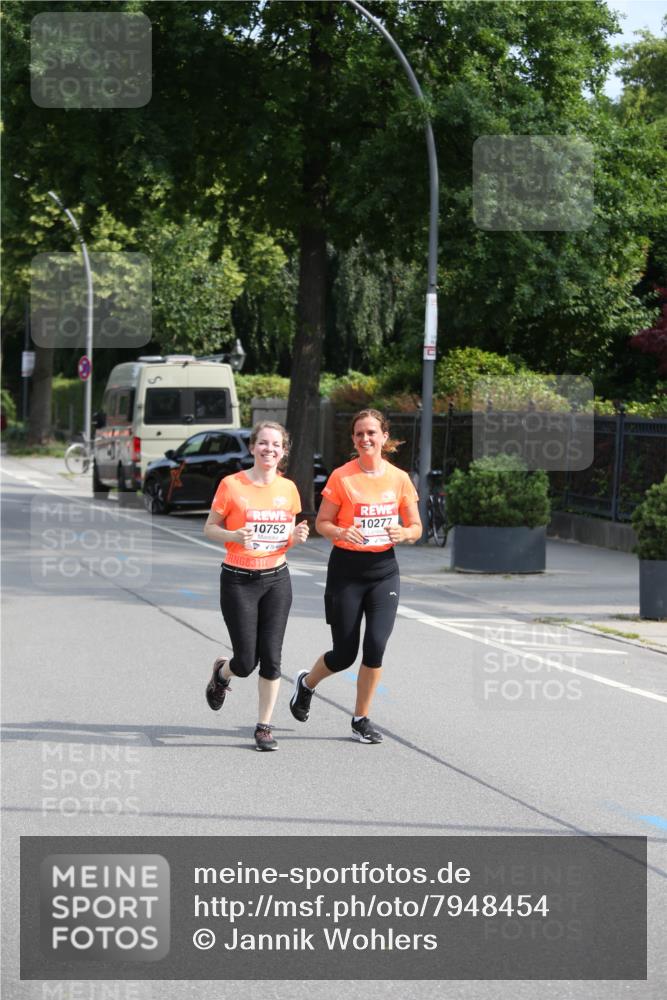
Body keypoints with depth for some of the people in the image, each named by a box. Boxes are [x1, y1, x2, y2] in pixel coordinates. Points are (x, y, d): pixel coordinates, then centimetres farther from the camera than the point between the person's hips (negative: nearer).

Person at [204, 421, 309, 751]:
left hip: (276, 579, 3)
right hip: (238, 580, -3)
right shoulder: (232, 485, -7)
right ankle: (222, 672, 33)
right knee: (246, 662, -3)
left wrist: (296, 537, -7)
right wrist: (233, 536, -21)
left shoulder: (288, 489, 5)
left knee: (271, 658, -2)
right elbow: (209, 528, -1)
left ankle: (264, 727, 10)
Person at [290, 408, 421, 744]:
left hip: (384, 569, 2)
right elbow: (322, 523, -2)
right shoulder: (341, 477, -6)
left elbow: (416, 527, 8)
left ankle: (361, 719, 8)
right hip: (347, 569, -2)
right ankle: (307, 683, 36)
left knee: (375, 646, -11)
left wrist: (404, 533, -15)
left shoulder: (399, 478, 2)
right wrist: (341, 533, -23)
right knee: (344, 654, 2)